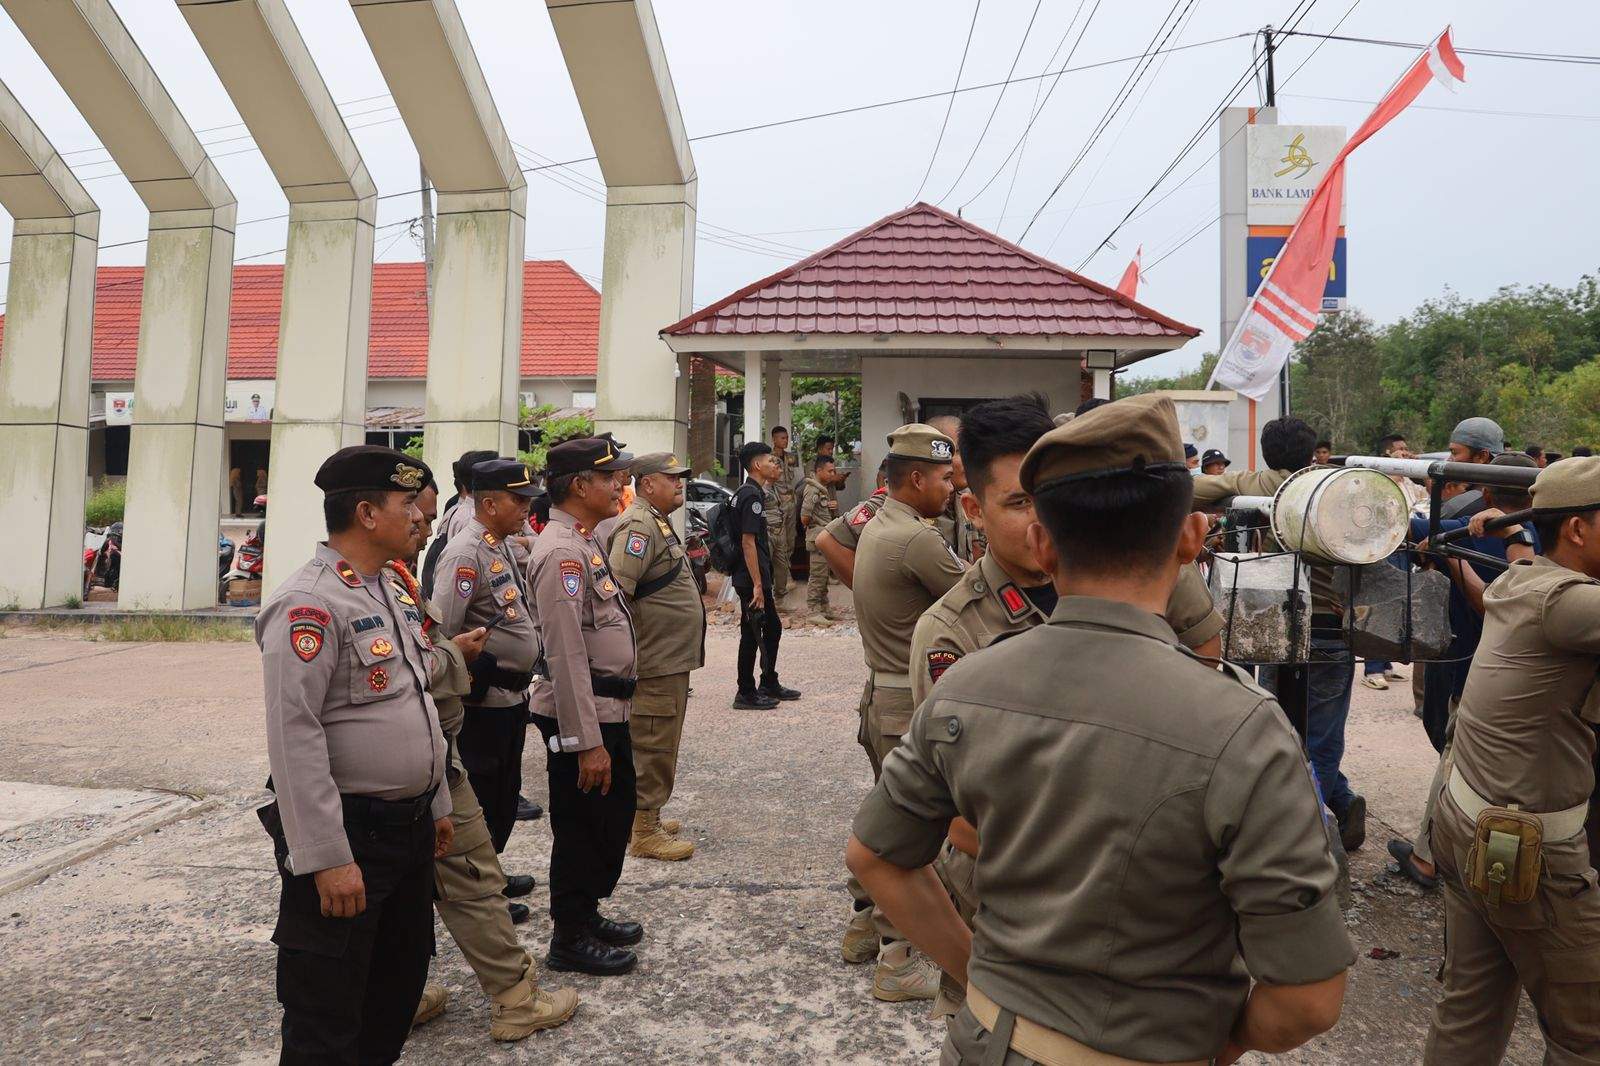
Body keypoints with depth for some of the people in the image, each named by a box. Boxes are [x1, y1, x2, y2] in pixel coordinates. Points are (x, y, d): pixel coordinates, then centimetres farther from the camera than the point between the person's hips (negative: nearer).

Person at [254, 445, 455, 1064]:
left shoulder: (391, 593, 11)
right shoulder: (310, 603, -19)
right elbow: (293, 737, -24)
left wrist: (436, 805, 19)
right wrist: (328, 857, -24)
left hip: (410, 828, 9)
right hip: (349, 835, -9)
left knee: (403, 980, 22)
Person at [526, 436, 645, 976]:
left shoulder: (583, 543, 12)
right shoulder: (562, 552, -21)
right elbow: (566, 657, -25)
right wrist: (587, 742, -24)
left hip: (608, 709, 10)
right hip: (582, 716, -10)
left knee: (612, 820, 21)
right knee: (582, 827, 5)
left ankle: (587, 915, 37)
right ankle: (570, 939, 22)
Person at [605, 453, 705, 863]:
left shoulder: (658, 523, 16)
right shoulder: (638, 527, -18)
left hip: (671, 659, 10)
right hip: (656, 663, -10)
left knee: (658, 746, 19)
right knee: (653, 748, -1)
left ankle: (646, 816, 31)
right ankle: (644, 832, 9)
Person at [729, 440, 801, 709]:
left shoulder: (749, 493, 16)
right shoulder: (751, 496, -17)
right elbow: (748, 541, -22)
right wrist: (757, 585, -23)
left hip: (759, 578, 10)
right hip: (751, 580, -10)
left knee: (773, 629, 18)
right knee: (752, 634, -2)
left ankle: (770, 686, 29)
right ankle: (746, 694, 8)